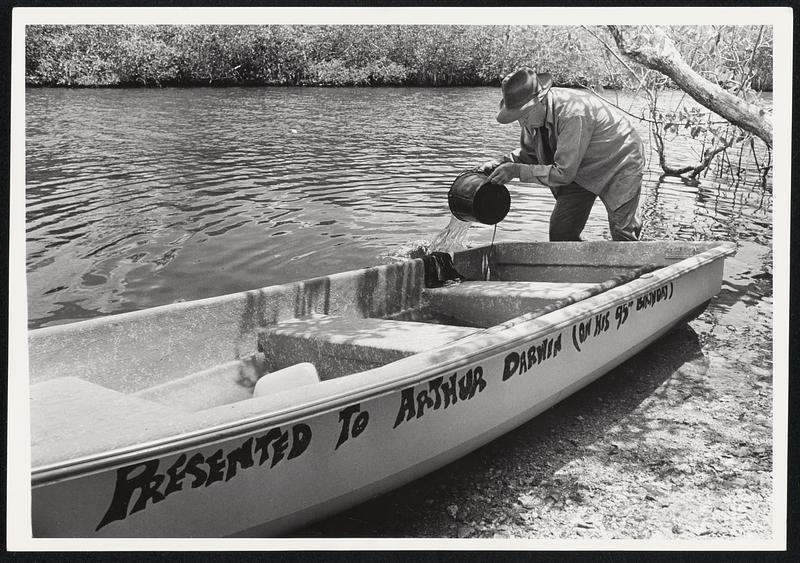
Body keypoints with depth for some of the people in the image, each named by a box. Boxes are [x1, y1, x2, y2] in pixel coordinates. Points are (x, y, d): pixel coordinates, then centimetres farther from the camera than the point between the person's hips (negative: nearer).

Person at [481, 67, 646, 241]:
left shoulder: (573, 113, -38)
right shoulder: (532, 115, -14)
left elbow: (564, 173, -35)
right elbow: (529, 153, 3)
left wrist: (517, 170, -34)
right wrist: (501, 163, -16)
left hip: (618, 163, -7)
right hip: (580, 169, 7)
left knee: (622, 235, -11)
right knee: (560, 233, -3)